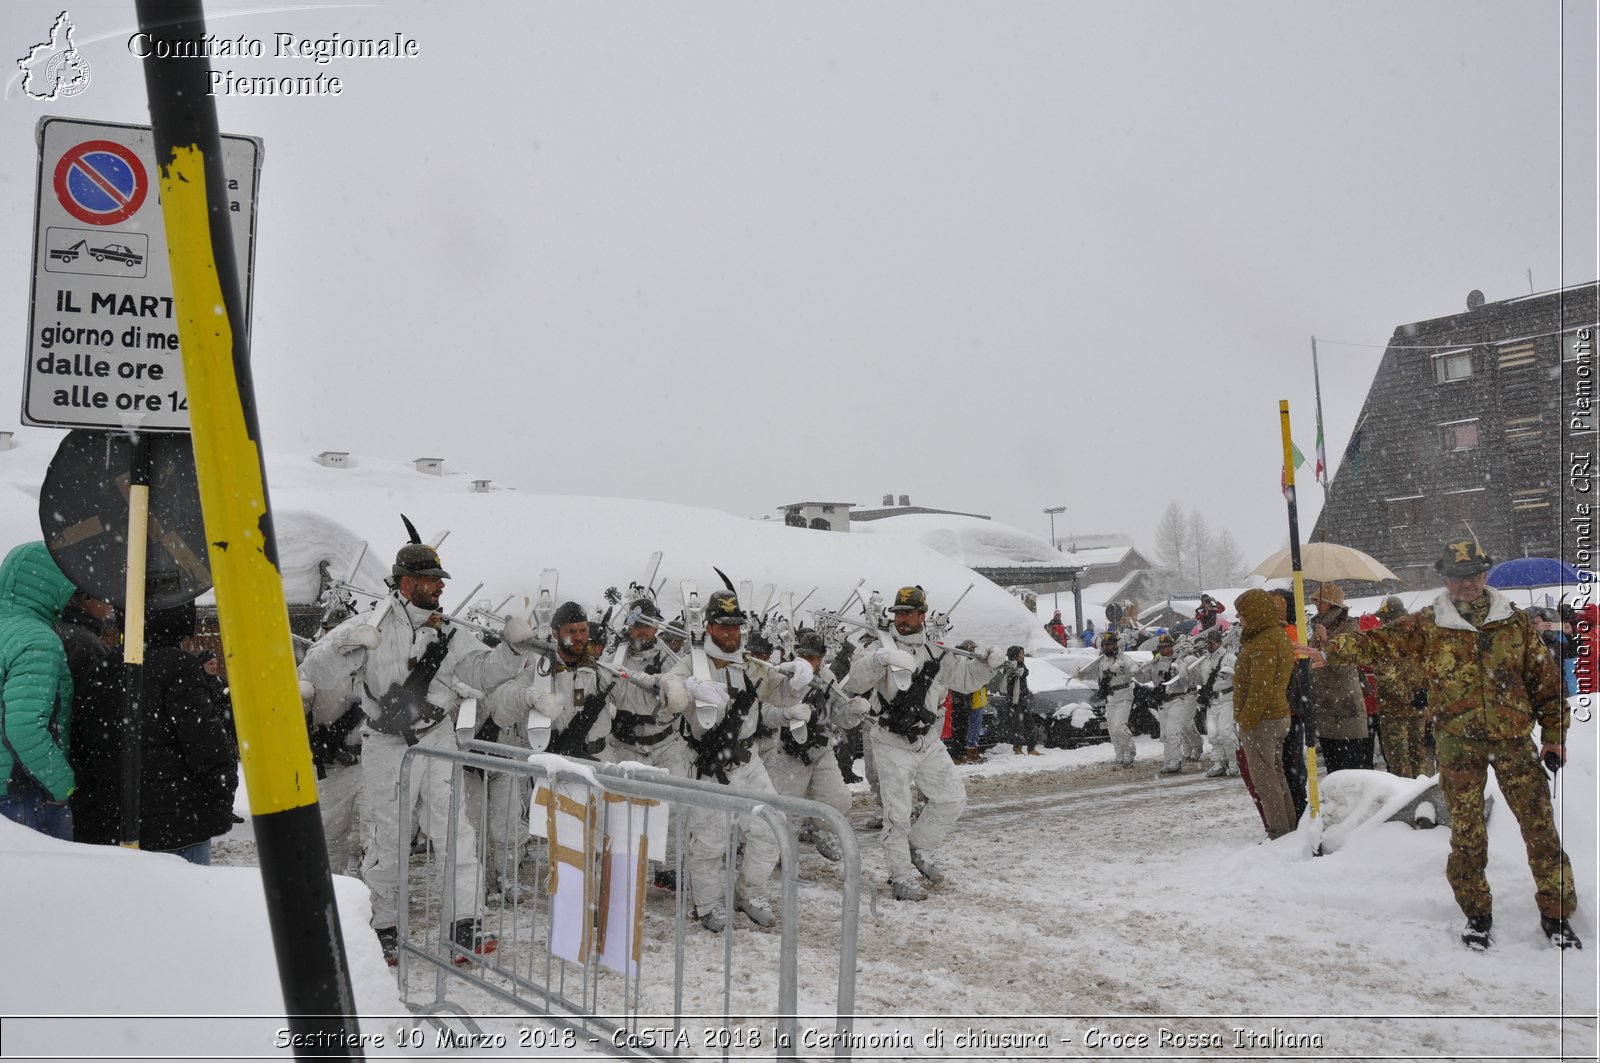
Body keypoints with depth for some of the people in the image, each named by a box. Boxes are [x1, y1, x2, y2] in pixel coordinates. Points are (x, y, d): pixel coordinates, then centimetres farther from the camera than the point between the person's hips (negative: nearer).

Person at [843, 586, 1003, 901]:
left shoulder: (937, 656, 5)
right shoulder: (881, 649, -9)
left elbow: (967, 677, 15)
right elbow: (856, 682, -25)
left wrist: (987, 663, -5)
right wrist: (880, 658, -42)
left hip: (928, 743, 5)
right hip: (892, 746, -5)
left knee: (953, 798, 7)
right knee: (898, 814, -2)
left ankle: (921, 850, 27)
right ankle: (901, 878, 11)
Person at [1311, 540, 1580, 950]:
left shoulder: (1515, 622, 4)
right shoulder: (1427, 625, 0)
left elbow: (1546, 681, 8)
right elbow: (1380, 641, -10)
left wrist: (1554, 735, 7)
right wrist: (1332, 652, -24)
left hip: (1514, 739, 1)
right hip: (1458, 743, -1)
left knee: (1540, 826, 2)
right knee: (1466, 832, 5)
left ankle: (1556, 914, 16)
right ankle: (1477, 915, 20)